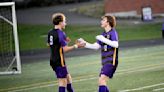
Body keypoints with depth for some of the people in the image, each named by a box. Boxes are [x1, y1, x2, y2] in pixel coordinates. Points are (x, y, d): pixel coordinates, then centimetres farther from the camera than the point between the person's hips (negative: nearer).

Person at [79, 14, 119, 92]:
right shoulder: (103, 34, 17)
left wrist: (104, 39, -24)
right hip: (105, 62, 9)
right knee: (101, 82, 8)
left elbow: (116, 45, -24)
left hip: (111, 62, -9)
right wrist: (85, 43, 12)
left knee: (102, 80, -20)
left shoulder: (113, 32, -8)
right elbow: (96, 46, 20)